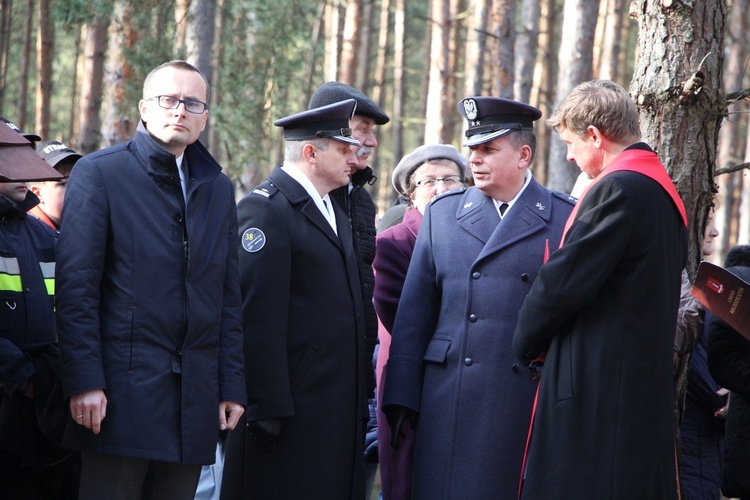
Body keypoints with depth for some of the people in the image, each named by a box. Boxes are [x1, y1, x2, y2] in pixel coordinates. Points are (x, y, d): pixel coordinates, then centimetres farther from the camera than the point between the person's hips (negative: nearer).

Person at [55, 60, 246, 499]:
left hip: (195, 399, 5)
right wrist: (84, 382, -13)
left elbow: (229, 296, 16)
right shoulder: (99, 173, 0)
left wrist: (232, 385, 9)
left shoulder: (219, 189, 16)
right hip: (122, 392, -5)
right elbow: (76, 286, -6)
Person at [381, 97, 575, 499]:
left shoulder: (566, 218, 3)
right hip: (448, 401, 2)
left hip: (528, 401, -2)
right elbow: (414, 314, 11)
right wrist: (401, 399, 5)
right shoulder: (442, 213, 12)